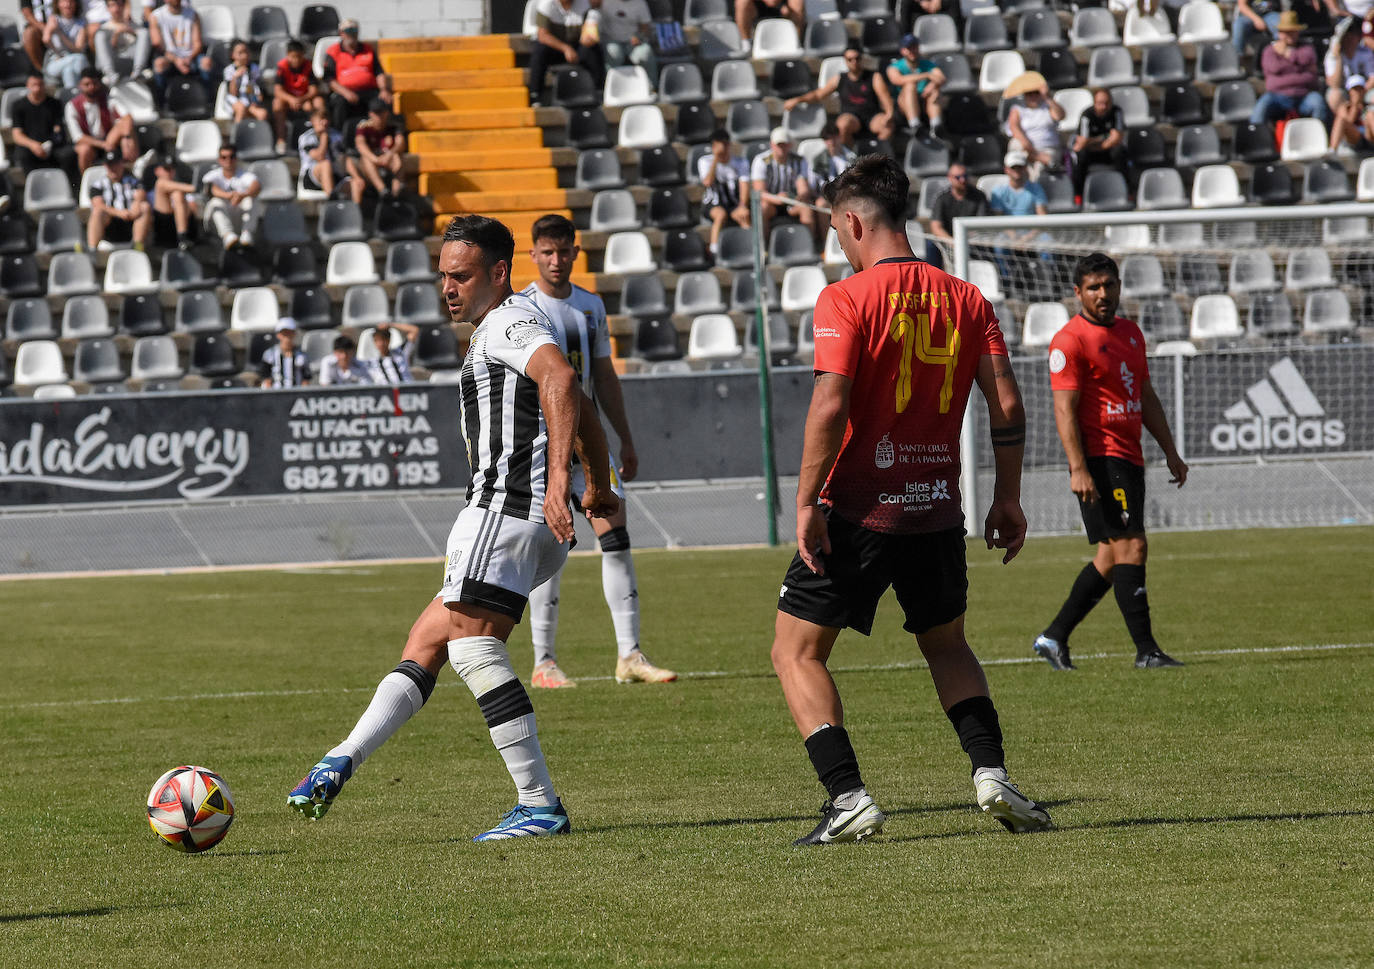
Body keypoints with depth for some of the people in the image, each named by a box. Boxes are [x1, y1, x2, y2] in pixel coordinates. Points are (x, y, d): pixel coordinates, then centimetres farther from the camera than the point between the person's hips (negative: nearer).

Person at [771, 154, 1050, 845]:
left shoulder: (845, 300, -9)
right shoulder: (965, 300, 6)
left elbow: (830, 405, -19)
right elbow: (1007, 406, 2)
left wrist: (807, 503, -15)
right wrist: (1007, 499, 11)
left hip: (857, 512, -5)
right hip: (936, 511, 5)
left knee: (796, 653, 8)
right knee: (947, 645, 27)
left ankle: (847, 795, -7)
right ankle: (991, 771, 8)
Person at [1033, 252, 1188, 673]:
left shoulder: (1130, 333, 17)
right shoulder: (1070, 341, -9)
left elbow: (1146, 396, 24)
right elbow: (1064, 409, -15)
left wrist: (1170, 452, 20)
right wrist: (1078, 469, -22)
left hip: (1129, 459, 9)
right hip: (1098, 460, -9)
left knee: (1111, 559, 10)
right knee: (1130, 547, -13)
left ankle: (1054, 637, 17)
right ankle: (1146, 650, -12)